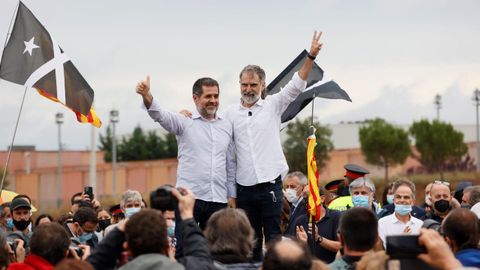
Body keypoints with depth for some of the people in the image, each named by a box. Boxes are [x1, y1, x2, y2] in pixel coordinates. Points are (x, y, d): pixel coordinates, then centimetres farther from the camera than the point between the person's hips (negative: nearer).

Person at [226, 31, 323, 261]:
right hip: (244, 187, 2)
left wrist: (310, 57, -16)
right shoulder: (230, 113, 10)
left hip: (270, 184, -2)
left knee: (274, 238, -2)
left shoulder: (273, 106, 5)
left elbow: (296, 86, -4)